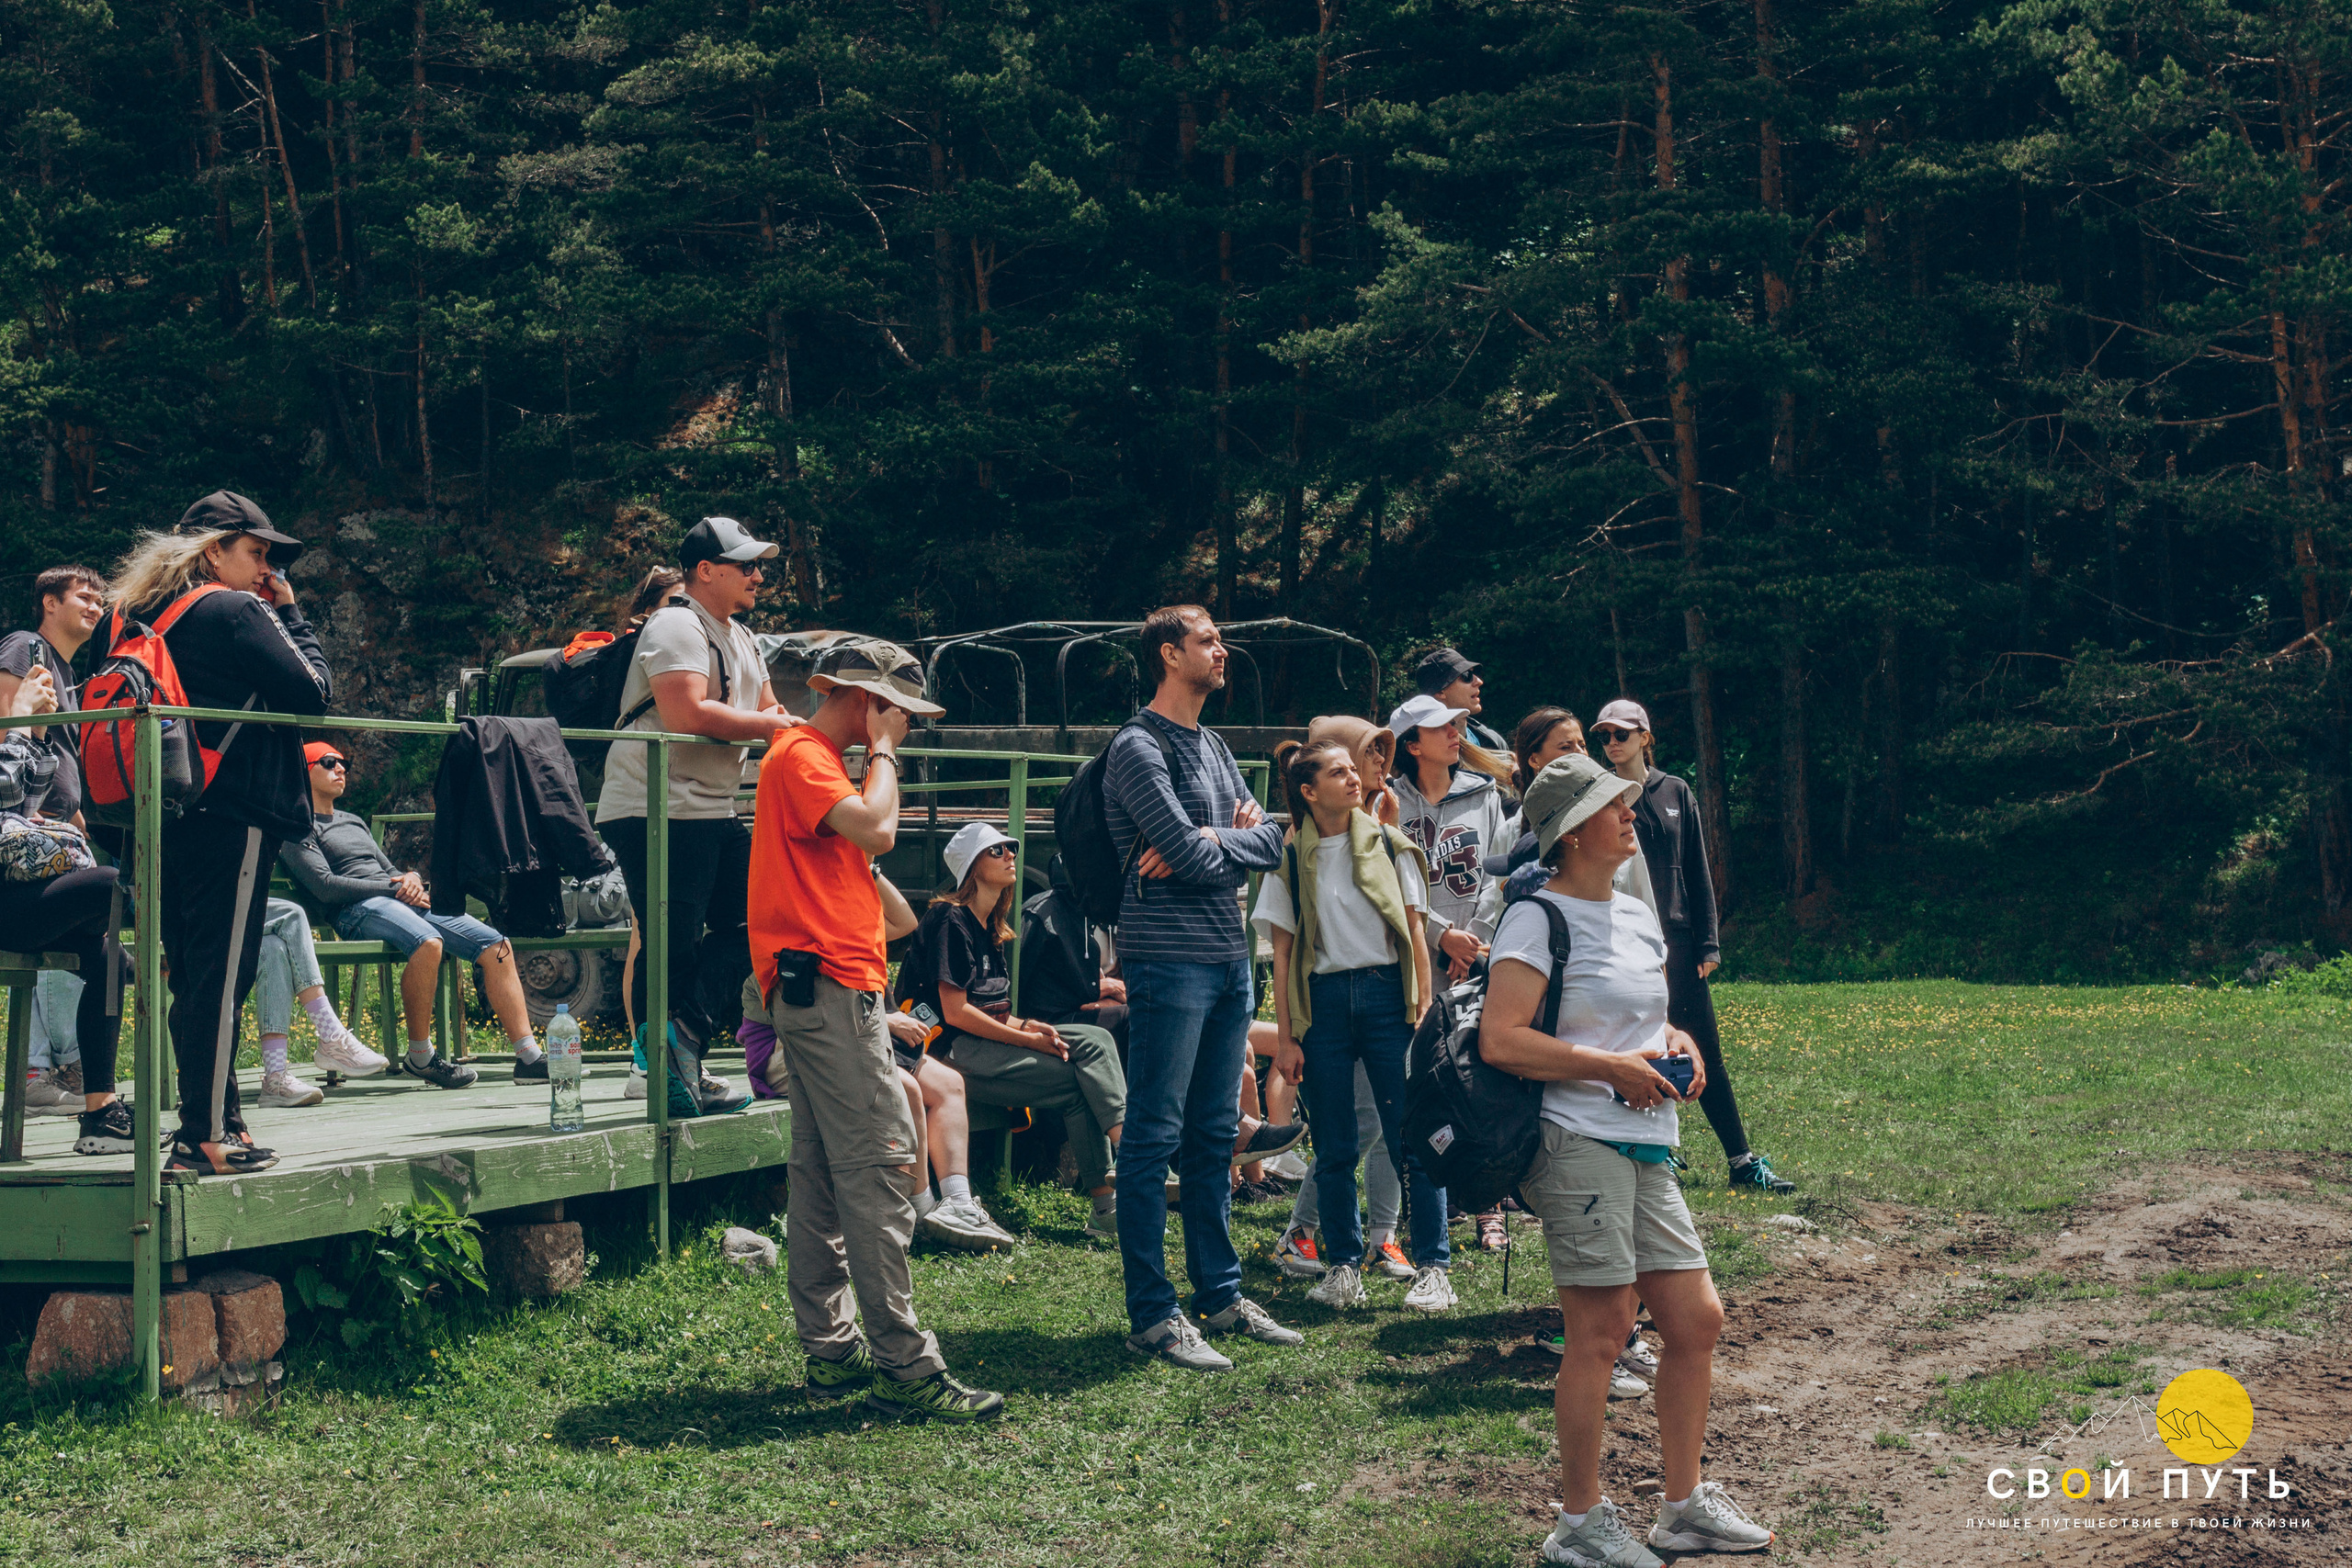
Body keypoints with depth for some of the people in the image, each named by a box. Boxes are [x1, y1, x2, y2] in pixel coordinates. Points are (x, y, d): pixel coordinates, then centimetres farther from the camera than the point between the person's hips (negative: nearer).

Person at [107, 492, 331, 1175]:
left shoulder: (144, 613, 14)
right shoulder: (236, 613, -9)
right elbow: (311, 691, -7)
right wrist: (291, 616, 2)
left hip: (167, 812, 8)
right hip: (233, 817, -8)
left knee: (191, 972, 14)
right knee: (221, 976, -5)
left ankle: (213, 1118, 21)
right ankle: (206, 1136, -5)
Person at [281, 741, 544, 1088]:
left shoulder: (354, 823, 33)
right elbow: (326, 886, -8)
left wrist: (412, 878, 3)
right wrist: (394, 887, -9)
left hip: (408, 902, 8)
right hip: (357, 912, -8)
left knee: (497, 947, -9)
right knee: (428, 942, -39)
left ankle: (529, 1057, -13)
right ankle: (420, 1056, -25)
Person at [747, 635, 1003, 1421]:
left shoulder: (816, 760, 23)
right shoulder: (803, 757, -9)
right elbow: (877, 828, -23)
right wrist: (882, 750, -11)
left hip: (826, 990, 11)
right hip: (827, 983, -11)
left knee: (822, 1173, 11)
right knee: (880, 1165, -14)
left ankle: (832, 1348, 15)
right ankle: (905, 1367, -16)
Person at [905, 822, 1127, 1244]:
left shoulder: (989, 927, 19)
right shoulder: (950, 920, -9)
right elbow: (955, 1012, -16)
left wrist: (1026, 1025, -4)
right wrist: (1029, 1039, -15)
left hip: (986, 1040, 9)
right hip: (951, 1048, -9)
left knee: (1095, 1040, -11)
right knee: (1077, 1083, -20)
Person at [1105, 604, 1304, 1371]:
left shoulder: (1214, 748, 18)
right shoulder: (1138, 747, -9)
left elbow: (1271, 842, 9)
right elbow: (1190, 857, -18)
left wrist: (1215, 840, -8)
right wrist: (1235, 841, 1)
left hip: (1230, 959, 9)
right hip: (1169, 961, -9)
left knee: (1214, 1136, 13)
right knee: (1155, 1137, -5)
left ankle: (1221, 1295, 20)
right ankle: (1152, 1316, -3)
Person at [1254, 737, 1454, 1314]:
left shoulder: (1388, 846, 5)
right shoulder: (1290, 860, 4)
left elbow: (1415, 931, 7)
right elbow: (1283, 951, 5)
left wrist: (1423, 1009, 1)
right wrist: (1286, 1036, 1)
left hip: (1385, 992, 0)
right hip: (1322, 1000, 0)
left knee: (1412, 1137, -4)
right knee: (1334, 1148, 4)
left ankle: (1432, 1267, 2)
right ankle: (1343, 1265, 16)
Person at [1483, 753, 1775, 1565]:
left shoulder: (1638, 916, 17)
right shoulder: (1540, 918, -10)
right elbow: (1501, 1040, -19)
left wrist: (1676, 1041, 8)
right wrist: (1616, 1067, -16)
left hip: (1647, 1148, 9)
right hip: (1578, 1142, -8)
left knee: (1696, 1319, 8)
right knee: (1600, 1329, -5)